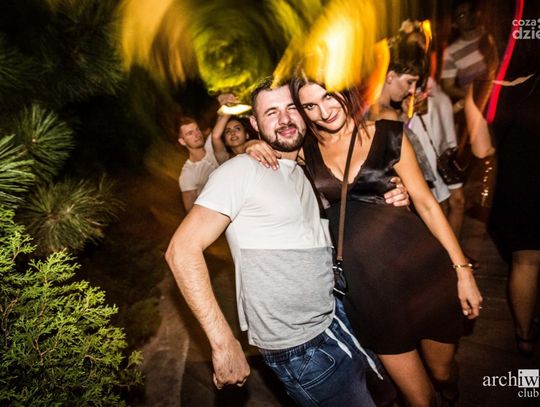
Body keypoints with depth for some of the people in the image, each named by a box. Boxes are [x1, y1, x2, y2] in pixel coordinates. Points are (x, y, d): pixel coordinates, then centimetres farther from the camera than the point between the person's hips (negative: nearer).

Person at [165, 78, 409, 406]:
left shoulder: (308, 175, 10)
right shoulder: (242, 170, -16)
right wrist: (224, 343, -25)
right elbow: (183, 250, -22)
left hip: (335, 316, 8)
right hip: (300, 350, -8)